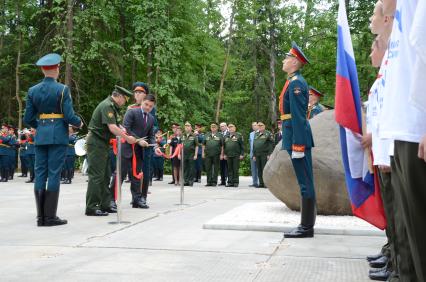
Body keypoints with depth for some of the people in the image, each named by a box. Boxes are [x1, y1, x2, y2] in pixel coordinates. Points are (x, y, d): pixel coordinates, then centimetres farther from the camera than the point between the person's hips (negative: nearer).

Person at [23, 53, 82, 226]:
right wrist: (79, 123, 9)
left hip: (40, 135, 5)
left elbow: (28, 119, 6)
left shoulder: (33, 90, 6)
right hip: (58, 135, -4)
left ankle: (41, 217, 9)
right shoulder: (62, 89, -8)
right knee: (54, 174, -2)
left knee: (40, 174, 7)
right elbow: (69, 116, -12)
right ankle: (50, 217, -1)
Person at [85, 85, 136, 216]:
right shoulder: (107, 106, -17)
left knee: (105, 175, 12)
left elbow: (113, 126, 20)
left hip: (102, 143, 11)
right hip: (96, 143, -11)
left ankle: (105, 205, 18)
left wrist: (121, 131, 4)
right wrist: (127, 138, -16)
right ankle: (91, 208, -6)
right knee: (96, 175, -9)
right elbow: (112, 128, -24)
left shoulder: (111, 106, 16)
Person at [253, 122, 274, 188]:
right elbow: (254, 145, 22)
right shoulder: (256, 134, 19)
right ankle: (261, 183, 10)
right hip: (257, 155, 6)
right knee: (259, 170, 6)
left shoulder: (268, 134, 0)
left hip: (264, 155, -6)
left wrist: (269, 154, -14)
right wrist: (254, 155, 15)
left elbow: (271, 145, -7)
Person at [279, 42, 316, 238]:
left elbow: (298, 116, -19)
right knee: (305, 181, 11)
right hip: (297, 136, 10)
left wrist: (297, 145, -22)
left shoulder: (295, 83, -12)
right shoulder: (295, 81, 18)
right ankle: (307, 224, 18)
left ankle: (306, 227, -2)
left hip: (297, 137, -10)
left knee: (305, 182, -6)